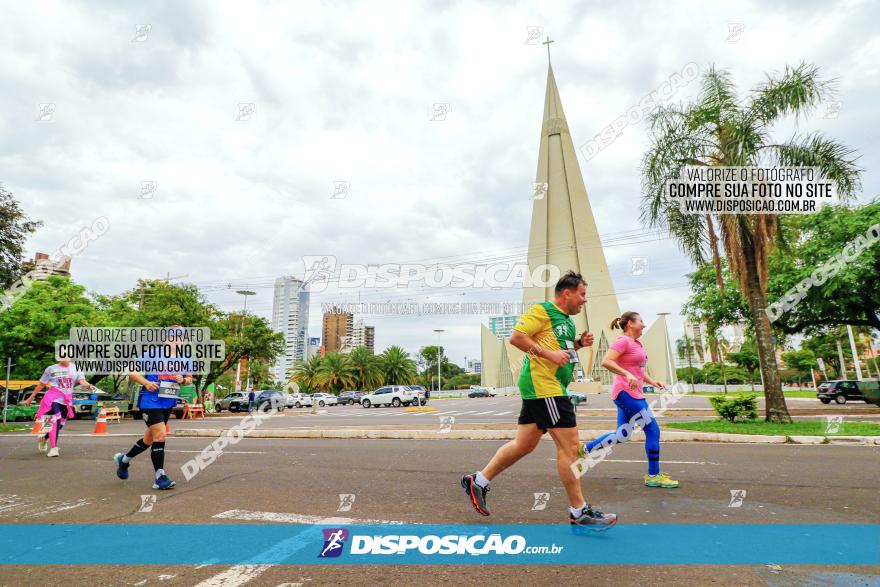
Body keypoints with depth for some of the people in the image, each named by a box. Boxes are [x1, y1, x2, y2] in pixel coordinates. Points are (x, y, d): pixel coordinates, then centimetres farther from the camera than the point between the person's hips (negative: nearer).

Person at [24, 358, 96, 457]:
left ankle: (44, 438, 40)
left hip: (67, 401, 3)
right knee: (55, 420, -19)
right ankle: (53, 448, -15)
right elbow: (41, 384, 13)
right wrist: (31, 398, 14)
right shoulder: (51, 369, 5)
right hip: (53, 399, -3)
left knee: (60, 425, 11)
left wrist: (89, 385, -27)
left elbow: (81, 380, -6)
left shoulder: (74, 368, 6)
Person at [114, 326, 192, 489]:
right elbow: (132, 373, -4)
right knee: (160, 435, -15)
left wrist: (183, 379, -10)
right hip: (150, 401, -6)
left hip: (168, 404, 6)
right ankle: (160, 477, -5)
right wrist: (146, 382, -19)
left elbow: (189, 379, 13)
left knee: (150, 438, 20)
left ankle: (124, 459, 46)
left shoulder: (185, 360, 4)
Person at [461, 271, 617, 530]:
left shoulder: (567, 320, 21)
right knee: (569, 446, -4)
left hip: (548, 388, 10)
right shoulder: (542, 310, -9)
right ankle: (579, 512, 10)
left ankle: (478, 481, 24)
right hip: (543, 385, -10)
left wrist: (579, 343, 13)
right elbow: (516, 337, -15)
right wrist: (548, 353, -19)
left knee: (524, 444, 13)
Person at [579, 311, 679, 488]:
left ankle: (584, 449, 22)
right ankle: (653, 476, 8)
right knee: (653, 431, -4)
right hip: (626, 393, -10)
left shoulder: (637, 344, 17)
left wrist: (652, 381, 14)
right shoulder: (623, 341, -12)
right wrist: (627, 374, -31)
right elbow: (606, 361, -23)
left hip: (632, 394, 10)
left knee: (622, 436, 13)